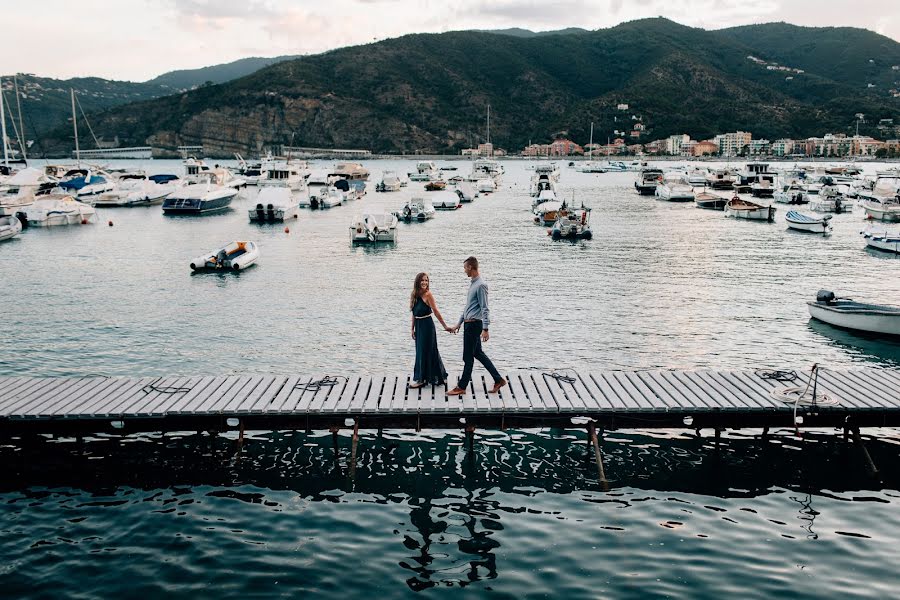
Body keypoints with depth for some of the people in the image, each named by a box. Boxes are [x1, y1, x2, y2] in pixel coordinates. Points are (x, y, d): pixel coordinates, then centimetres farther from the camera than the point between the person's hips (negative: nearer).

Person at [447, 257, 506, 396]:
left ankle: (461, 387, 6)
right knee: (478, 353, 14)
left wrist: (485, 329, -23)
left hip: (474, 324, -10)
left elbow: (485, 309, -19)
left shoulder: (481, 285, -16)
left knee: (468, 357, -2)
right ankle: (498, 380, 20)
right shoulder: (472, 283, 14)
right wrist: (459, 323, 24)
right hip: (468, 323, 10)